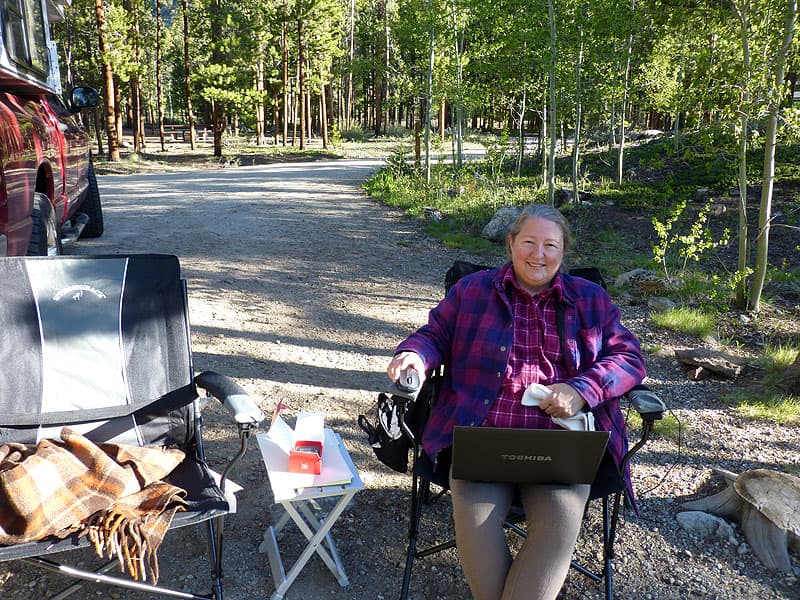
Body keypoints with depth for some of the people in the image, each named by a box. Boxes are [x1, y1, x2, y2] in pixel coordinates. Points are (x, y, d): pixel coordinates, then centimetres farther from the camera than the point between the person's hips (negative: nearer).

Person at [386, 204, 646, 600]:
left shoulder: (591, 299, 14)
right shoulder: (472, 290, 13)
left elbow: (629, 357, 10)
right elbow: (435, 336, 17)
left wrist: (582, 390, -8)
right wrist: (415, 356, -8)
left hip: (562, 441, 1)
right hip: (481, 433, 0)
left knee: (561, 522, -26)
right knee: (473, 514, -27)